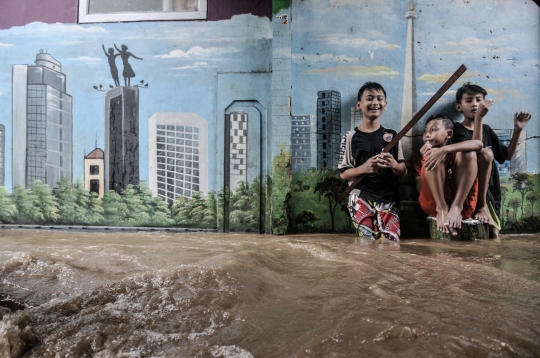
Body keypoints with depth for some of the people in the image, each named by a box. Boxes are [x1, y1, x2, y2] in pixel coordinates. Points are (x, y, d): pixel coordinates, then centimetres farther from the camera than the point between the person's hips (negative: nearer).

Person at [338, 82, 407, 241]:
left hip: (387, 199, 3)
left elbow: (404, 172, 9)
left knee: (392, 240, -4)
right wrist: (363, 168, -20)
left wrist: (394, 165, -14)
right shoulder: (351, 137, -1)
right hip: (361, 198, -2)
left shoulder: (391, 135, 7)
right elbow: (343, 174, -2)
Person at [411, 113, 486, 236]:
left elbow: (478, 143, -6)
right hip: (433, 205, -1)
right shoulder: (418, 157, 18)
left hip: (463, 204, 1)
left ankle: (457, 207, -23)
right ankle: (441, 208, -25)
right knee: (432, 155, -14)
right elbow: (420, 189, 3)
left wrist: (445, 149, -22)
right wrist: (424, 158, -8)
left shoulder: (456, 153, 18)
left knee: (469, 152, -10)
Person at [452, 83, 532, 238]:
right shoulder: (457, 129, -3)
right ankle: (480, 206, -24)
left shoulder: (487, 129, 17)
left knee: (493, 234, -9)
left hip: (490, 189, 6)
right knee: (486, 153, -32)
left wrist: (517, 130, 10)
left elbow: (507, 155, 20)